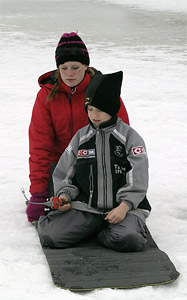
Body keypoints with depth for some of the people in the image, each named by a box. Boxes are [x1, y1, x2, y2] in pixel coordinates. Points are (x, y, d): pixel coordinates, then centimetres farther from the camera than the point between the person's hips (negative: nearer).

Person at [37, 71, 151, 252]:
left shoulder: (131, 137, 1)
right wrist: (65, 195, -3)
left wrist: (124, 206, -18)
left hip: (126, 207, -2)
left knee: (128, 240, -34)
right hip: (85, 208, 2)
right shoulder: (81, 137, 11)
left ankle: (105, 231, 1)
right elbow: (63, 174, 16)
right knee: (50, 236, -21)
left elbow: (137, 181, -4)